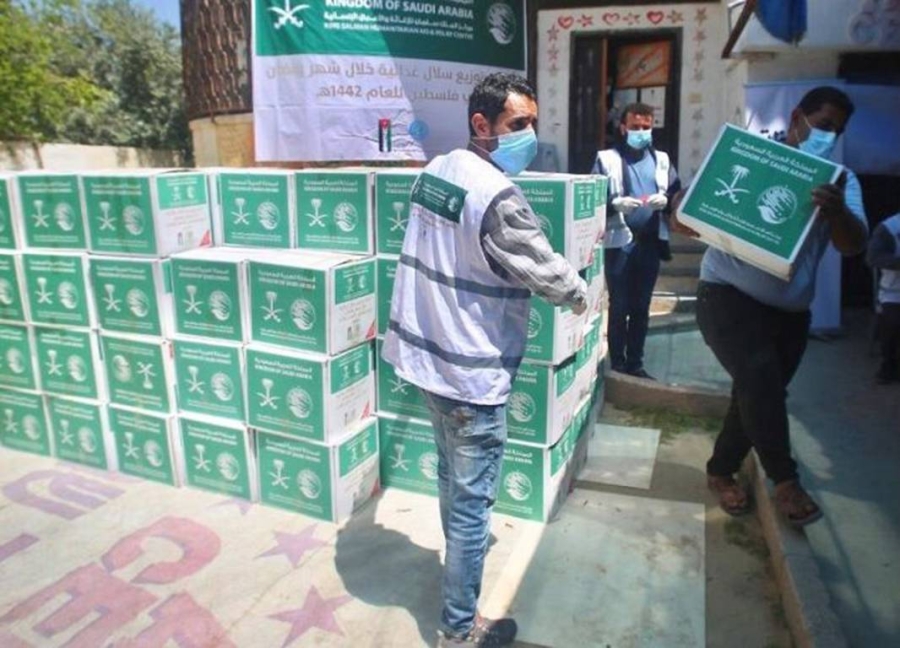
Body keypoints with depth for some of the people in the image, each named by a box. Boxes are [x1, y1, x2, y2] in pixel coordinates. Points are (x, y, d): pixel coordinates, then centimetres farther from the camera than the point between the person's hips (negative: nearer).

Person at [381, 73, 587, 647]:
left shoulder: (435, 171, 5)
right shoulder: (498, 196, -22)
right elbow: (548, 274, -15)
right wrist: (581, 294, 6)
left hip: (430, 352, 9)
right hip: (471, 371, -9)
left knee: (453, 475, 28)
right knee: (473, 495, 6)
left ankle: (464, 543, 53)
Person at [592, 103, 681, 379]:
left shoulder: (662, 159, 14)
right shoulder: (607, 158, 1)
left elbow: (677, 194, 10)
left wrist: (665, 200, -11)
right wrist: (617, 203, -23)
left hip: (651, 241, 4)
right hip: (619, 241, -4)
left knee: (641, 307, 11)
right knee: (619, 306, 3)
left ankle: (635, 363, 21)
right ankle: (617, 364, 14)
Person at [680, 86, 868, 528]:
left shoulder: (841, 181, 3)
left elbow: (854, 245, -14)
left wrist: (837, 213, -35)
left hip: (789, 311, 5)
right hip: (728, 295, -4)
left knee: (760, 391, 10)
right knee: (760, 378, -23)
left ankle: (721, 471, 30)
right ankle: (785, 481, -7)